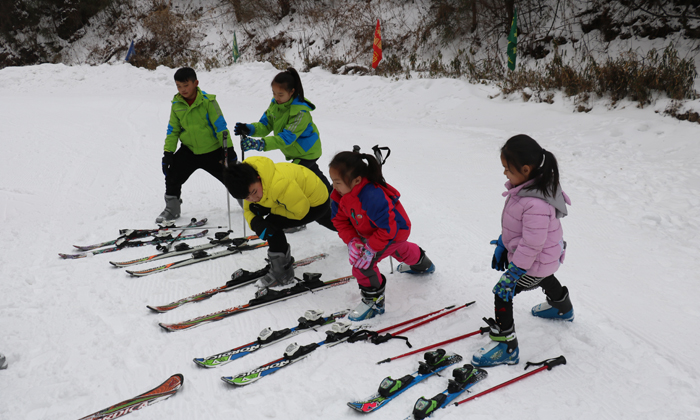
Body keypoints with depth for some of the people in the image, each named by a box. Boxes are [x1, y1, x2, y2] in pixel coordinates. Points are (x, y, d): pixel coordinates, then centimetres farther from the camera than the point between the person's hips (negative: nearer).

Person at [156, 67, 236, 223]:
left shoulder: (207, 101, -16)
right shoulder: (176, 105, -4)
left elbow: (220, 126, -14)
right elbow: (173, 130, 4)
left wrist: (229, 149, -16)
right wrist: (168, 152, -3)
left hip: (212, 151, -3)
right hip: (189, 150, 3)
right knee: (172, 176, -5)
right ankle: (172, 208, 15)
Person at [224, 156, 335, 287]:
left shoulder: (279, 184, -45)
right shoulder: (249, 184, -19)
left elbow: (301, 210, -33)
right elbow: (248, 209, -5)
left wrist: (268, 210, -30)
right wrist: (255, 222, -26)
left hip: (317, 202, -9)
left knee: (272, 224, -24)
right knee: (328, 222, 39)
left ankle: (282, 272, -8)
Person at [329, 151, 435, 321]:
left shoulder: (373, 197, -45)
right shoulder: (339, 194, -22)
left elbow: (388, 228, -37)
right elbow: (339, 220, -10)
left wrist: (371, 248, -34)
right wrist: (351, 241, -22)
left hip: (395, 231, -9)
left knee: (363, 264, -21)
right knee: (399, 250, 37)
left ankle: (374, 301, -1)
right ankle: (422, 264, 68)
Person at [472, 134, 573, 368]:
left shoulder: (536, 204, -40)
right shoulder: (525, 187, -8)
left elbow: (531, 244, -34)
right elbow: (511, 222, 6)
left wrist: (514, 272, -25)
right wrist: (502, 245, 13)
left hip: (535, 263, -10)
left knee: (502, 294, -6)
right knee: (545, 279, 37)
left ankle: (506, 347, 8)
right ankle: (562, 309, 68)